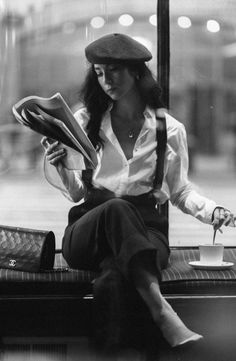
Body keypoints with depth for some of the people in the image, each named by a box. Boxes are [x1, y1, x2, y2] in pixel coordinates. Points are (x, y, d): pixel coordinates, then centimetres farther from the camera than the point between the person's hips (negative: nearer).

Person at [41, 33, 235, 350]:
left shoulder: (170, 129, 9)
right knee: (116, 209, -39)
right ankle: (162, 312, -52)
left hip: (143, 227, 0)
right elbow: (76, 193, 11)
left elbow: (180, 191, 16)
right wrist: (62, 168, -9)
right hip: (88, 227, 0)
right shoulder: (86, 122, 11)